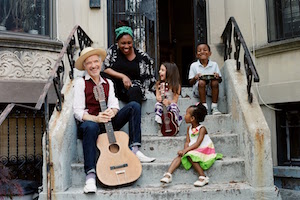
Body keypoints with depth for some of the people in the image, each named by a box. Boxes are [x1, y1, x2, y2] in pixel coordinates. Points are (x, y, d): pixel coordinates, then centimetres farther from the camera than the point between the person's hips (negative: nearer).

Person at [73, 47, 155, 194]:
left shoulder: (108, 83, 19)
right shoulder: (80, 83, 3)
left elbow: (114, 104, 6)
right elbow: (78, 112, -6)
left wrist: (112, 111, -21)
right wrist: (96, 118, -25)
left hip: (108, 122, 5)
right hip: (90, 122, -5)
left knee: (134, 106, -10)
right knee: (91, 127, -42)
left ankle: (134, 149, -19)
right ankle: (90, 175, -42)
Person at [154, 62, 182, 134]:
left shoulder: (176, 85, -7)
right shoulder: (159, 84, 4)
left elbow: (175, 101, -8)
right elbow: (158, 97, 2)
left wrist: (168, 102, -28)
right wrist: (162, 99, -21)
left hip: (170, 105, -3)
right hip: (162, 105, 3)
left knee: (173, 106, -34)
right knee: (158, 104, -29)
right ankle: (161, 126, -20)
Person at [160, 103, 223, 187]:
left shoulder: (202, 129, -14)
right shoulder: (189, 128, 8)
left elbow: (197, 144, -23)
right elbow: (187, 142, 3)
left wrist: (185, 150, -30)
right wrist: (185, 150, -18)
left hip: (205, 151, -7)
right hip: (193, 151, 7)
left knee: (190, 156, -32)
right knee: (180, 156, -16)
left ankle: (203, 177, -26)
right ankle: (168, 174, -25)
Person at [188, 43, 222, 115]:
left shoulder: (214, 64, 5)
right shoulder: (194, 65, 2)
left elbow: (220, 80, 5)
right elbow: (191, 83, 1)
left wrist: (217, 76, -18)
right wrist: (195, 78, -21)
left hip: (211, 90, 1)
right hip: (199, 90, -1)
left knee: (215, 82, -29)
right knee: (201, 82, -31)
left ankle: (214, 107, -23)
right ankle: (204, 106, -27)